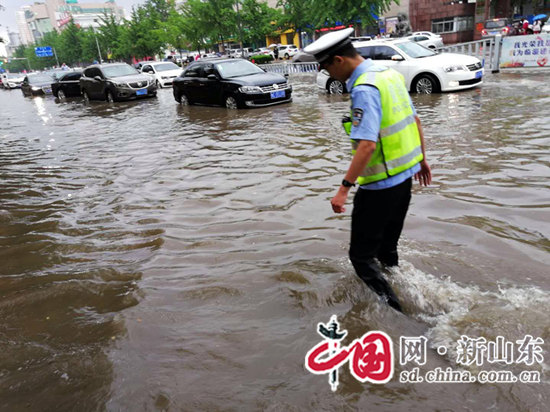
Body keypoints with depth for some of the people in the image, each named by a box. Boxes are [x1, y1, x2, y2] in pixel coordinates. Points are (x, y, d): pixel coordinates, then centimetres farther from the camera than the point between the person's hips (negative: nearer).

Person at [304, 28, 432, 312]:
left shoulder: (364, 89, -21)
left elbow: (367, 145, -30)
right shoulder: (389, 73, 9)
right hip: (405, 175, 10)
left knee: (362, 255, 2)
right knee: (387, 247, 23)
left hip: (380, 185, -10)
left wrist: (344, 188, -29)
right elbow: (415, 120, 16)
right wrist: (422, 159, 24)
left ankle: (392, 310, 4)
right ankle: (402, 296, 38)